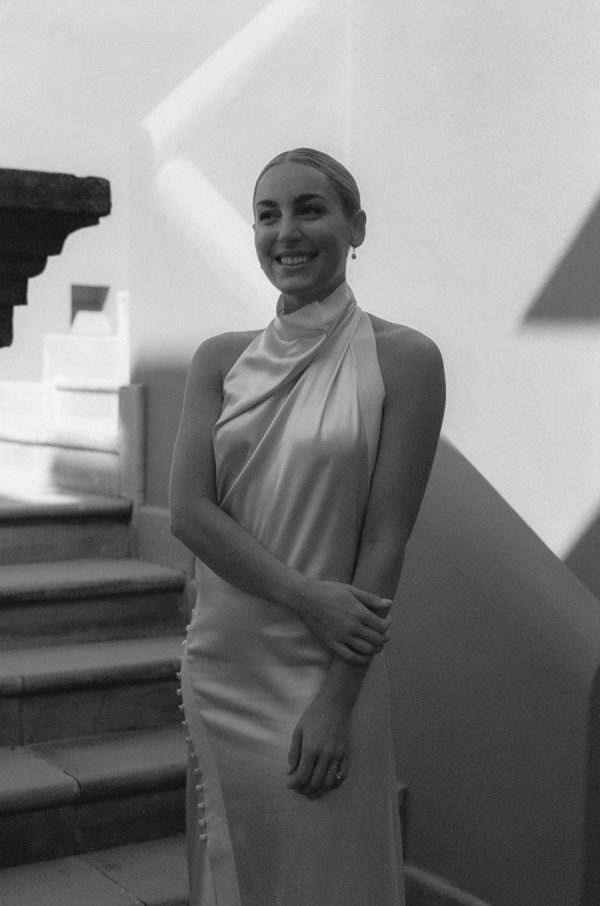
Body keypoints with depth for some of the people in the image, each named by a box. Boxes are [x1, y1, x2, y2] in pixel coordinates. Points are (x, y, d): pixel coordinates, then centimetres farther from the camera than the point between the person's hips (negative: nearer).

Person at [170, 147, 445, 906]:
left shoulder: (402, 359, -5)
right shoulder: (220, 360, 5)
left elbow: (386, 538, -9)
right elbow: (188, 510, -4)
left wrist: (336, 700, -12)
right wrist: (305, 597, -16)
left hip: (327, 671, -3)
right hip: (220, 666, 4)